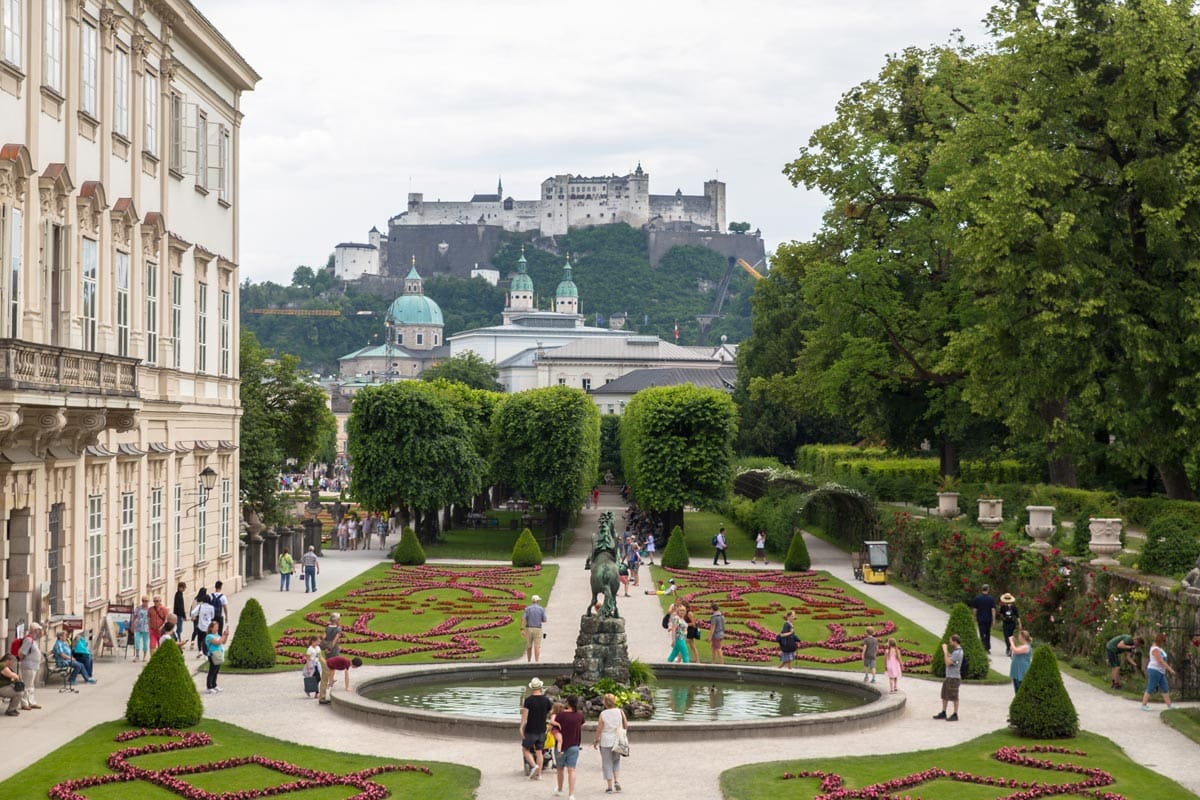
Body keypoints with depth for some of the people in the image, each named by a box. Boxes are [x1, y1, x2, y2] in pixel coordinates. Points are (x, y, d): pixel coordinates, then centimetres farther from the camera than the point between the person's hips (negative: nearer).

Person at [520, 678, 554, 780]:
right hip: (542, 730, 4)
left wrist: (522, 729, -13)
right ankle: (538, 773, 11)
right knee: (539, 752, 11)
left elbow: (524, 716, -16)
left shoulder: (528, 700, -14)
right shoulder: (546, 700, -1)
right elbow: (549, 714, 9)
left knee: (525, 749, 11)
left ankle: (534, 765, -8)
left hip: (530, 730, -4)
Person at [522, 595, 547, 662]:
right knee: (537, 647, -4)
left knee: (529, 647, 13)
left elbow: (523, 619, -11)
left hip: (528, 629, 1)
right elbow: (544, 621, 3)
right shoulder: (541, 609, -1)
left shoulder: (527, 608, -1)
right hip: (537, 629, -1)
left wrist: (522, 630, -12)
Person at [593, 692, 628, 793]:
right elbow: (626, 726, 0)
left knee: (607, 763, 6)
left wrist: (596, 740, 6)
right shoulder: (620, 712, -4)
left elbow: (599, 729, -7)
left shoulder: (603, 714, -10)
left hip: (606, 741, -2)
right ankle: (617, 780, 4)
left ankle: (610, 786, 6)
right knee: (616, 761, 21)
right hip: (617, 741, 2)